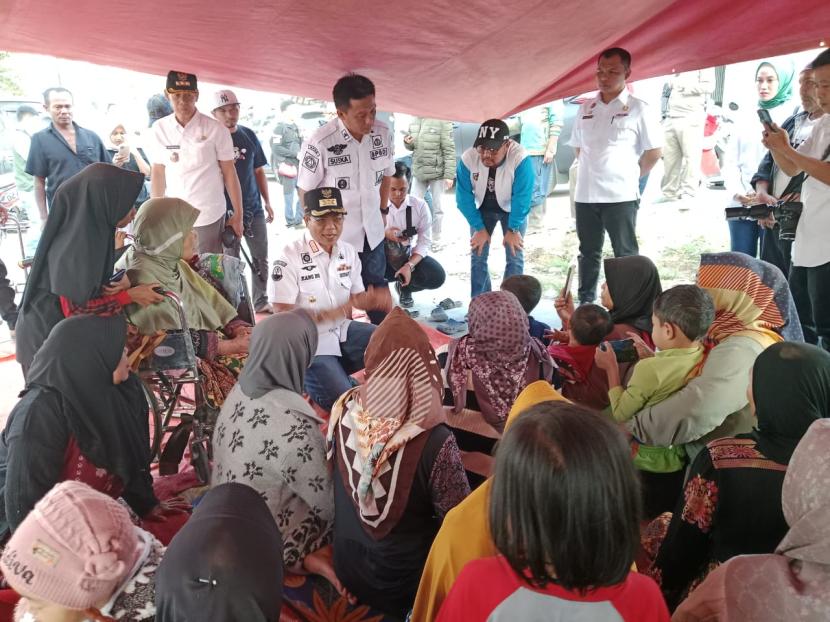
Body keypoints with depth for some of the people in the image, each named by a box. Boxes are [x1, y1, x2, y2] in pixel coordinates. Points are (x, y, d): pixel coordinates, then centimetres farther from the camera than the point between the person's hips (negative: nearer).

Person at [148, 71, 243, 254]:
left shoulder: (215, 129, -6)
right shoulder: (159, 129, 3)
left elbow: (229, 173, -1)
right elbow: (158, 174, 10)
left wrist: (238, 214, -2)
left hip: (208, 217, -3)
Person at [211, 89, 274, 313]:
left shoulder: (249, 136, 6)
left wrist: (267, 202, 10)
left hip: (254, 208, 4)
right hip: (226, 211, -4)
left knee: (261, 259, 9)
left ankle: (261, 303, 22)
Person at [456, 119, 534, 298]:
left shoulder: (520, 158, -36)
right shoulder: (468, 158, -29)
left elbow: (522, 198, -27)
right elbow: (464, 196, -18)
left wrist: (513, 229, -20)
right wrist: (479, 228, -15)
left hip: (512, 209, -2)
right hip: (482, 208, 2)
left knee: (515, 256, -5)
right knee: (477, 255, 0)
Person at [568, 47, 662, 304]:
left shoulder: (637, 109, -4)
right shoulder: (586, 108, 10)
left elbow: (654, 152, -2)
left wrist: (632, 176, 1)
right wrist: (591, 171, 11)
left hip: (621, 195, -5)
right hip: (585, 194, 5)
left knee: (626, 255, 3)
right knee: (588, 253, 13)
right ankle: (585, 305, 23)